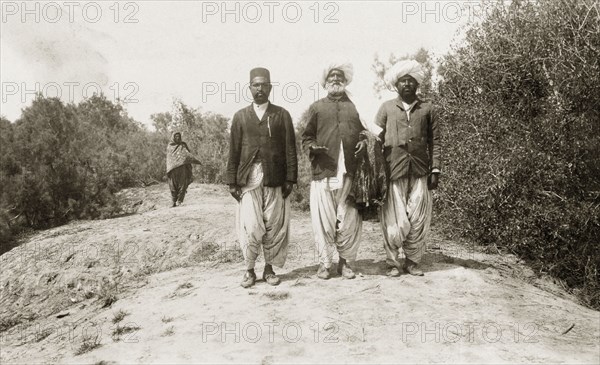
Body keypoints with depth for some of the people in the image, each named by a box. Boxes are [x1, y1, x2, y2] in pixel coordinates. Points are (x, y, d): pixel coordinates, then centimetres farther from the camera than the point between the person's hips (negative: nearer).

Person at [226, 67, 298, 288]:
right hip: (248, 180, 0)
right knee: (250, 227, -6)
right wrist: (232, 182, 4)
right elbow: (234, 151, 9)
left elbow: (290, 150, 5)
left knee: (274, 227, 2)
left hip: (275, 180, 0)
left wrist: (290, 179, -1)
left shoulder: (282, 115, 9)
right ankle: (249, 270, 10)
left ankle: (269, 268, 17)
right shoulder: (240, 116, 12)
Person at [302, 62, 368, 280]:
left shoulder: (354, 107, 18)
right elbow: (306, 137, 12)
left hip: (350, 173, 2)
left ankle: (345, 262, 15)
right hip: (323, 172, -1)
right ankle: (324, 263, 11)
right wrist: (313, 147, -9)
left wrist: (363, 142, 0)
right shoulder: (317, 107, 14)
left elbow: (362, 132, 23)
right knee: (324, 220, -2)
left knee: (350, 221, 1)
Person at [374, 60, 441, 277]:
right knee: (395, 221, -1)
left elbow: (434, 141, 9)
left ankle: (412, 261, 15)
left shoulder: (427, 109, 11)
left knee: (418, 220, 1)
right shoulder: (387, 108, 9)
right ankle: (393, 263, 11)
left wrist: (435, 170, 0)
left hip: (420, 172, 1)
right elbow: (377, 139, 6)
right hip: (394, 171, -1)